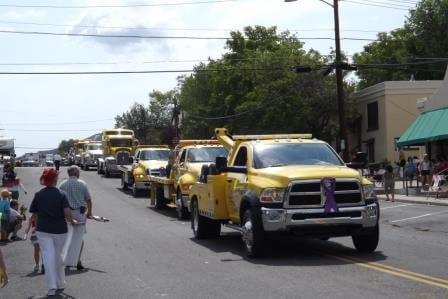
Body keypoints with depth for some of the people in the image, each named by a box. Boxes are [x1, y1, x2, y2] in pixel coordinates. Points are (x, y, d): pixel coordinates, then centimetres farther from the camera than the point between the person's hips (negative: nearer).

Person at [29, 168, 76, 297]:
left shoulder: (38, 195, 0)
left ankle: (52, 288, -13)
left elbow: (34, 214, 4)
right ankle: (60, 284, 25)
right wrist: (72, 222, -1)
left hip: (43, 230, 0)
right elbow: (67, 212, -19)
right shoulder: (61, 194, -7)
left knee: (48, 257, -3)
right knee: (58, 257, 16)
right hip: (59, 230, 0)